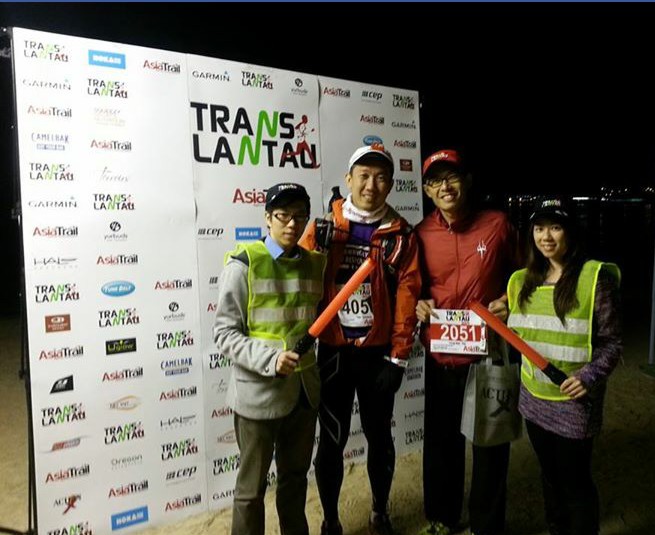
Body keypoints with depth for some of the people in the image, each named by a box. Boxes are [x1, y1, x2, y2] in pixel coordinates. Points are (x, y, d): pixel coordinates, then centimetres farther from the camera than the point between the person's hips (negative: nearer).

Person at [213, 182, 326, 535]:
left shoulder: (314, 263, 5)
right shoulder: (243, 263, -12)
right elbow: (224, 333, -13)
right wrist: (270, 359, -25)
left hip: (304, 388, 5)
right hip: (258, 392, -5)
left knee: (296, 476, 23)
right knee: (252, 486, 11)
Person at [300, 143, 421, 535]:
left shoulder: (400, 234, -1)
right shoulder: (322, 227, -2)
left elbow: (407, 296, -3)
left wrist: (398, 357, -5)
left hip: (378, 352, 1)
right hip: (332, 351, 0)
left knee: (379, 435, 17)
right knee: (332, 440, 11)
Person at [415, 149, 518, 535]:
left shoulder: (497, 224, -6)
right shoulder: (421, 234, -2)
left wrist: (509, 300, -10)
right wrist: (418, 304, -8)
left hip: (491, 350, -1)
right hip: (441, 353, 2)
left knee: (491, 440, 13)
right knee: (441, 439, 16)